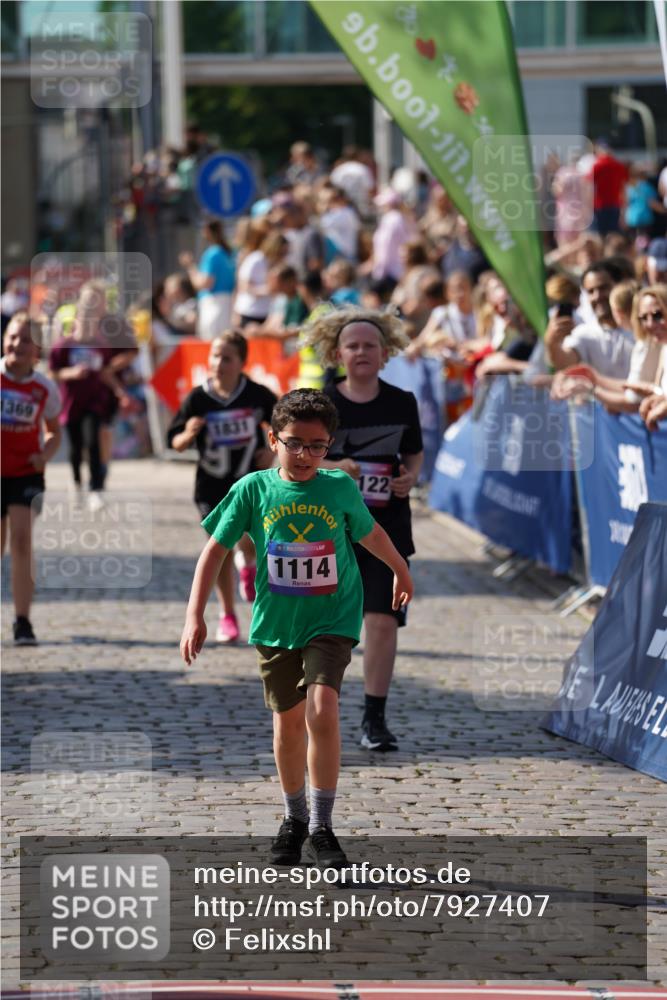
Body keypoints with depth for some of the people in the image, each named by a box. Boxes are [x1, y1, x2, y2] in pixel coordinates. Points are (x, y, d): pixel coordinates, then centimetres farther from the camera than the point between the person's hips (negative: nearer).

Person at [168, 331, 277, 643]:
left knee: (248, 542, -17)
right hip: (212, 486, 1)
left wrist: (272, 450, -3)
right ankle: (227, 617, 20)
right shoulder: (198, 399, -8)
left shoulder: (257, 395, -7)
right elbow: (175, 442, -2)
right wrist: (188, 435, -23)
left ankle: (248, 563, 23)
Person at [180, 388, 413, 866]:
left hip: (332, 621, -1)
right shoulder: (253, 489, -6)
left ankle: (322, 827, -11)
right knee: (288, 720, 13)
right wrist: (195, 616, -8)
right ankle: (295, 817, 34)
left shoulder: (340, 488, -5)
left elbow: (370, 532, 16)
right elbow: (216, 549, -2)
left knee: (322, 710, -19)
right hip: (276, 624, 2)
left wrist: (401, 571, 32)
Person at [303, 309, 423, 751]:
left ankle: (374, 718, -1)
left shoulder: (402, 403, 3)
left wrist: (410, 478, -7)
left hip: (387, 525, 1)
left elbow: (415, 455, 15)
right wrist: (331, 468, -19)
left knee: (383, 619, -9)